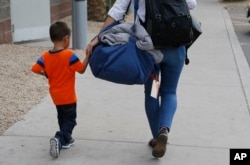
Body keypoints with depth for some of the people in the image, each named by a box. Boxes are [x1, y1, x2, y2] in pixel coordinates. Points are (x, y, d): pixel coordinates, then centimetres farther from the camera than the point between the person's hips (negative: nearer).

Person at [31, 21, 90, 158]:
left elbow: (35, 69, -9)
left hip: (55, 95, 6)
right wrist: (88, 55, -7)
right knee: (70, 120, 4)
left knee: (62, 118, 24)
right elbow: (82, 70, -13)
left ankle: (66, 139, 33)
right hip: (68, 96, -6)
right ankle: (59, 139, -17)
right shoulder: (69, 55, -20)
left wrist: (46, 74, 7)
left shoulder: (46, 56, -6)